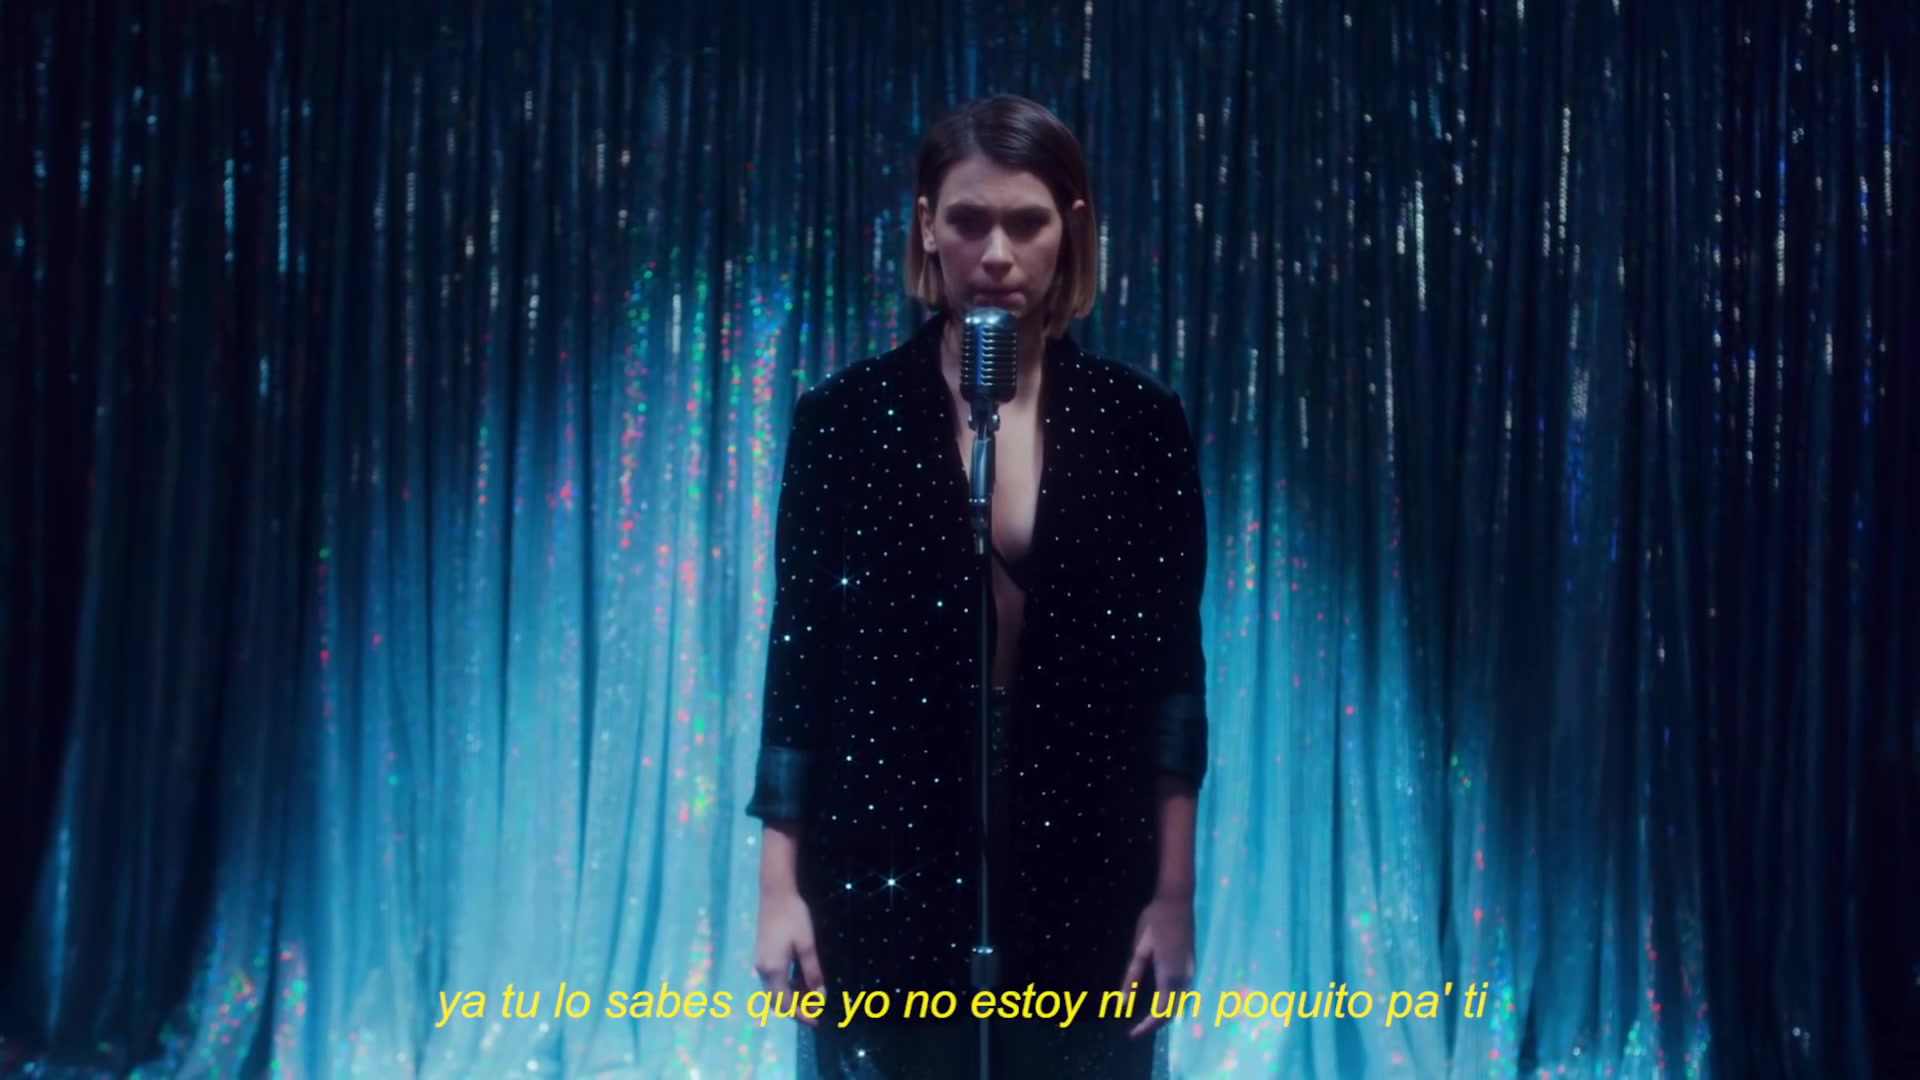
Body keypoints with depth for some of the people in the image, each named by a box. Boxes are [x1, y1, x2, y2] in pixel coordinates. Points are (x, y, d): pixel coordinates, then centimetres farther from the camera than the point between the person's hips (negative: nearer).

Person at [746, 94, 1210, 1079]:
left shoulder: (1139, 421, 0)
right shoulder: (844, 416, -2)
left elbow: (1171, 668, 2)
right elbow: (799, 656, 0)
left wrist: (1174, 891, -1)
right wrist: (780, 883, -2)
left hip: (1084, 879, 1)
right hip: (886, 877, 0)